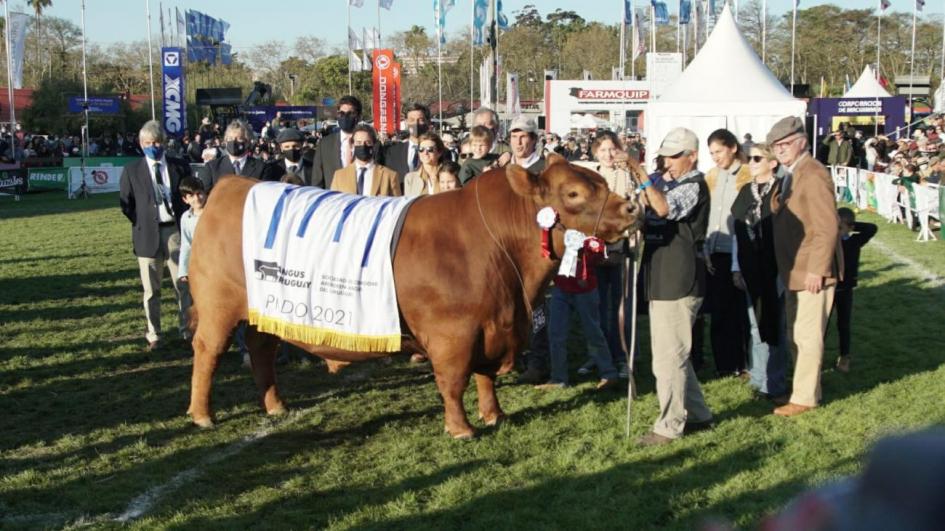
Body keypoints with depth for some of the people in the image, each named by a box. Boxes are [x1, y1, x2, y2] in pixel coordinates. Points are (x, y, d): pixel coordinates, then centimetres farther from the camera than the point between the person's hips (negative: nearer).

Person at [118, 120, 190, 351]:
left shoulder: (180, 167, 6)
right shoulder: (131, 171, 4)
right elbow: (126, 203, 7)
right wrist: (141, 223, 1)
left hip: (177, 230, 0)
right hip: (148, 234, 0)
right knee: (151, 289, 6)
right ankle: (153, 335, 14)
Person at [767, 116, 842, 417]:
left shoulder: (813, 175, -18)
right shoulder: (791, 175, 13)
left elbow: (828, 227, -22)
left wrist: (817, 270, -22)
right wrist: (776, 201, 5)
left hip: (812, 272, -10)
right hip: (794, 271, 10)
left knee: (808, 336, -3)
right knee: (795, 336, 18)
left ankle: (804, 397, 6)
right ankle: (809, 388, 30)